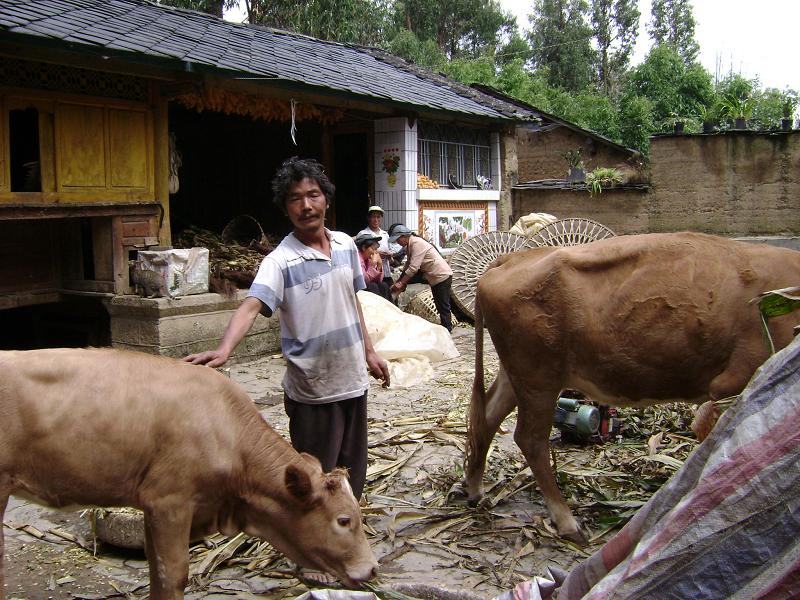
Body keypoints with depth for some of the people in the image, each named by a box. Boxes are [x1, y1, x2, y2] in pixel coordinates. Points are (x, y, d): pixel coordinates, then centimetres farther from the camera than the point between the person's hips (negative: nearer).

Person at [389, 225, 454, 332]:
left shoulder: (417, 243, -21)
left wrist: (401, 283, -20)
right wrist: (398, 283, 3)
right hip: (434, 277, 10)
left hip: (442, 276, -10)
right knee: (439, 304, 13)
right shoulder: (409, 246, 9)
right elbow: (407, 266, 11)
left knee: (443, 306, -5)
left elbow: (413, 268, -25)